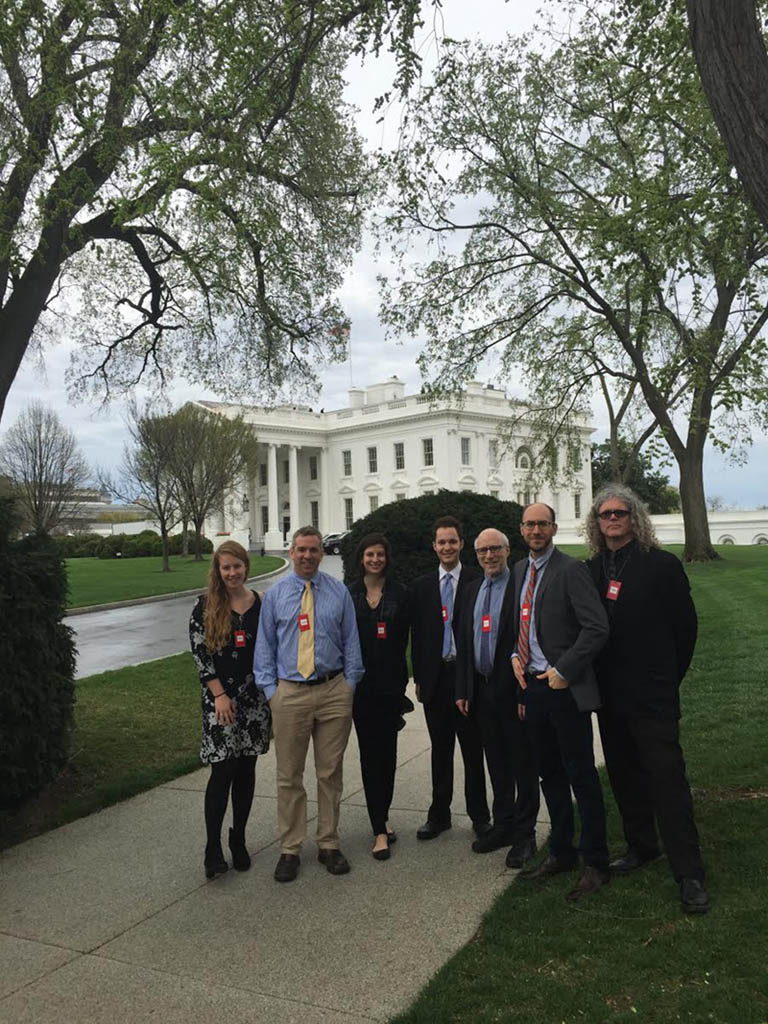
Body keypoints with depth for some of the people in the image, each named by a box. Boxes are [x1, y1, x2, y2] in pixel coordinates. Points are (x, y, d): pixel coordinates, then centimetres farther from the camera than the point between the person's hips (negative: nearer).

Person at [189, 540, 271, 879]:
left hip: (254, 695, 3)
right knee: (222, 770, -8)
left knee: (246, 769, 9)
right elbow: (199, 652, -6)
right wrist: (220, 695, -11)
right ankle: (213, 849, 2)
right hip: (220, 696, -3)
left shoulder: (260, 604, 5)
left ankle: (238, 841, 23)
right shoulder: (205, 606, -3)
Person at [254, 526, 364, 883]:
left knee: (330, 772, 11)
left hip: (334, 691, 1)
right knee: (289, 775, 7)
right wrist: (270, 690, -2)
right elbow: (265, 646, 6)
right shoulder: (274, 595, 5)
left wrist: (349, 686, 1)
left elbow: (351, 642, 8)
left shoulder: (339, 592, 5)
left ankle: (328, 844, 25)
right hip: (290, 693, 0)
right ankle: (290, 849, 20)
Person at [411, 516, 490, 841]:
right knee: (440, 750, 12)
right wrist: (418, 678, 5)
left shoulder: (477, 582, -2)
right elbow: (417, 635, 8)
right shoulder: (422, 586, 7)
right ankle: (439, 814, 24)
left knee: (473, 749, 6)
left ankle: (479, 816, 19)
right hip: (435, 677, 3)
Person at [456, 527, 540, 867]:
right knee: (496, 762, 17)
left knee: (523, 762, 6)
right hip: (482, 687, 6)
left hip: (514, 689, -6)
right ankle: (503, 824, 31)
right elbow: (464, 641, 12)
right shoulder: (473, 589, 11)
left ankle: (524, 833, 19)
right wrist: (462, 689, 8)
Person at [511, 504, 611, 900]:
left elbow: (597, 627, -17)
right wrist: (514, 655, 3)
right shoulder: (519, 570, 12)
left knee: (582, 776, 3)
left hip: (563, 688, -7)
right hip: (530, 685, 7)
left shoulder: (570, 570, -11)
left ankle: (595, 863, 16)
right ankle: (561, 852, 31)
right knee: (549, 775, 16)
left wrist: (563, 671, -17)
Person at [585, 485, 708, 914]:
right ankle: (641, 847, 33)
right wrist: (600, 678, 7)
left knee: (667, 778, -4)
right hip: (611, 693, 5)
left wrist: (668, 677, 2)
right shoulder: (592, 570, 5)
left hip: (652, 694, -5)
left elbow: (685, 624, -2)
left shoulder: (662, 564, -7)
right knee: (625, 776, 16)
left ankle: (689, 874, 5)